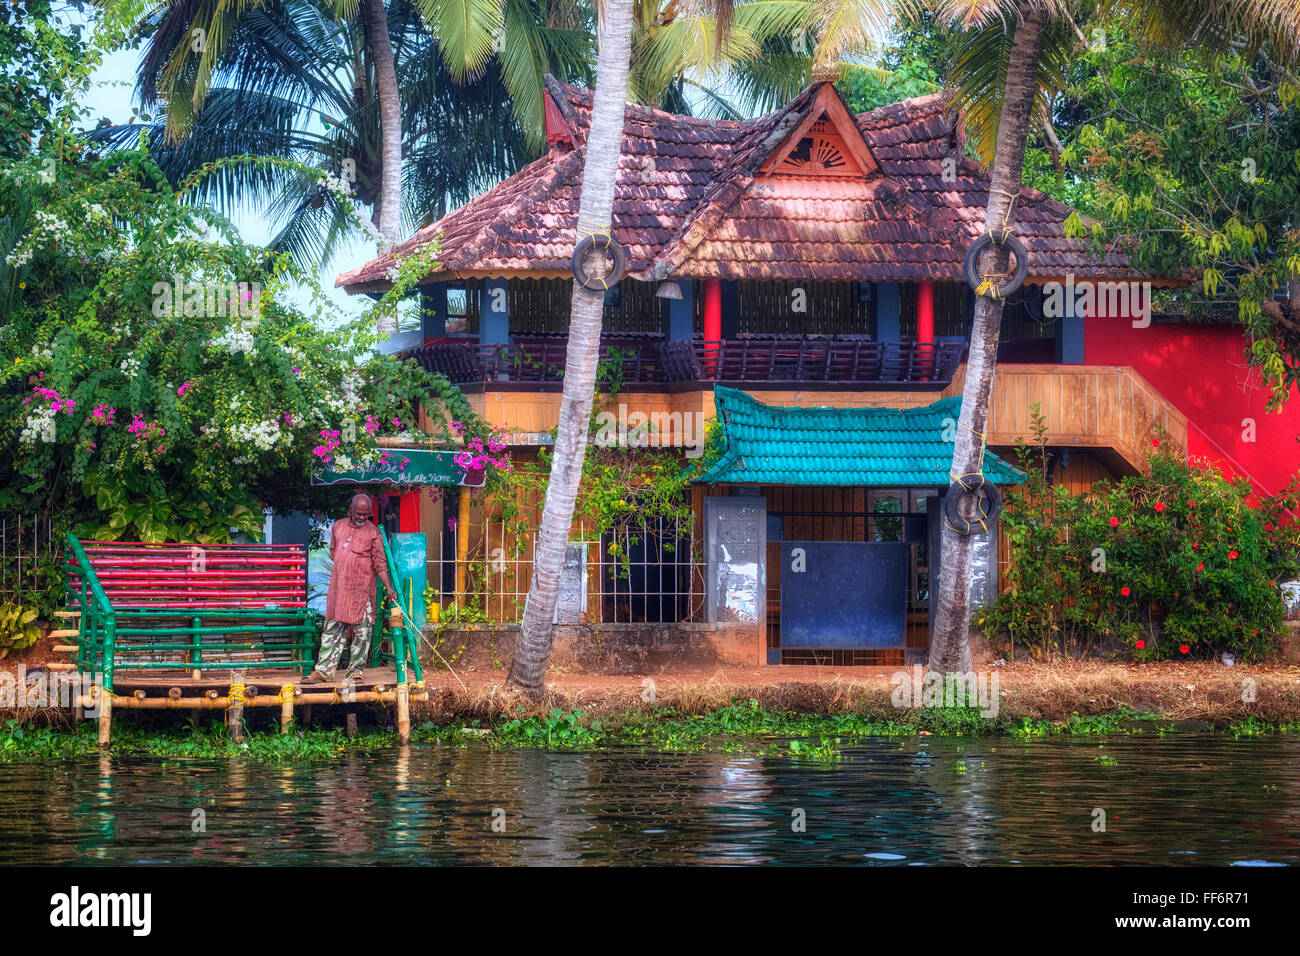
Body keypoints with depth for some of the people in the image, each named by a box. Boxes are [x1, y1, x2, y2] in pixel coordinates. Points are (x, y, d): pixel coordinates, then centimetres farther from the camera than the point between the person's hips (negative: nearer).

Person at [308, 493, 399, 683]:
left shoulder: (372, 532, -3)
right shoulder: (338, 526, 9)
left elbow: (380, 564, -4)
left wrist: (389, 588, -13)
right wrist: (343, 569, 9)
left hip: (362, 589, -4)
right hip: (338, 587, 4)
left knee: (362, 630, -2)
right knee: (333, 628, 5)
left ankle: (356, 669, 7)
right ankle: (324, 670, 7)